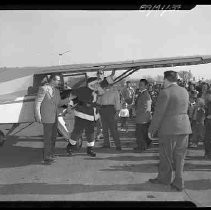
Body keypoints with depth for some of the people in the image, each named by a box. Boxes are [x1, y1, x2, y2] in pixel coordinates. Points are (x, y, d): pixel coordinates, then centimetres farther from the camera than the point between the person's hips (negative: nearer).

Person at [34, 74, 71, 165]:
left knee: (53, 137, 14)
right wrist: (38, 115, -18)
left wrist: (68, 99, 0)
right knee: (48, 138, -6)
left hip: (54, 118, 8)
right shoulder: (43, 89, -9)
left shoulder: (57, 91, 14)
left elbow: (59, 103, 16)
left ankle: (51, 155, 26)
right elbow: (37, 102, -12)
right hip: (47, 118, -8)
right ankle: (46, 158, 2)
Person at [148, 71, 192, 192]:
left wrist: (152, 130, -7)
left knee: (166, 156, 11)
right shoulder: (184, 91, 8)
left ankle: (164, 178, 26)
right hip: (184, 127, 7)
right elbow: (185, 110, 11)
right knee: (179, 157, 12)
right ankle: (178, 183, 16)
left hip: (169, 128, -6)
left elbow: (159, 113, -13)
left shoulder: (165, 92, -14)